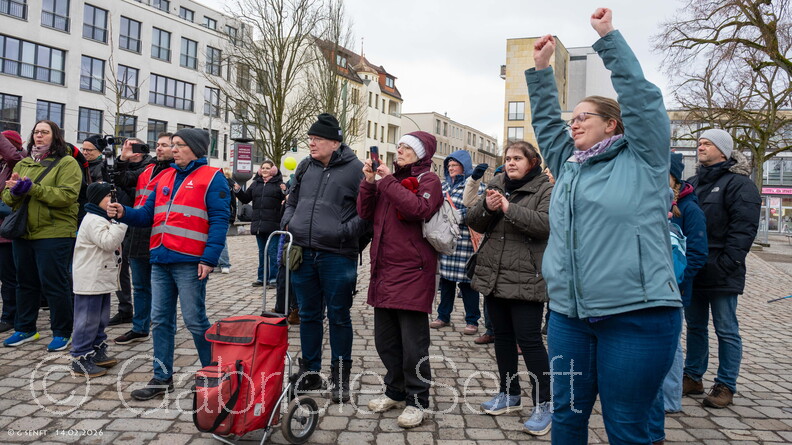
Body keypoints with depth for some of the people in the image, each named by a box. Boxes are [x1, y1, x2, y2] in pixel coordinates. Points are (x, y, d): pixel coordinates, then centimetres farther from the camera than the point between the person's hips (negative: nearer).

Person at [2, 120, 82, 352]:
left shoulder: (67, 163, -4)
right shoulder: (23, 164, 16)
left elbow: (67, 195, -17)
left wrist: (32, 188, -22)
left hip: (54, 234, -6)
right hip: (23, 233, 7)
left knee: (54, 285, 0)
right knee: (26, 283, 16)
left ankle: (62, 332, 12)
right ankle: (24, 328, 29)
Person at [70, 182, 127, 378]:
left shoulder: (103, 219, 18)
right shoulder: (93, 220, -16)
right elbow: (108, 242, -27)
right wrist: (120, 222, -27)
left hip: (102, 279, 11)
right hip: (90, 281, -11)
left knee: (101, 319, 18)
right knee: (88, 320, -5)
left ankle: (97, 352, 29)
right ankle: (80, 360, 2)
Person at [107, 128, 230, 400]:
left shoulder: (211, 178, -4)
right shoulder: (164, 178, 18)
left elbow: (219, 220, -11)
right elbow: (148, 215, 19)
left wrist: (209, 259, -18)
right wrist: (124, 213, -1)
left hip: (189, 263, -7)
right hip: (160, 260, 7)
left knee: (195, 320, -1)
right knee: (160, 320, 11)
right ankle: (162, 378, 22)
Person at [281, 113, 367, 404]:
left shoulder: (355, 169, -7)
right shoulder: (305, 167, 10)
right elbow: (292, 200, 22)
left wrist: (345, 232, -15)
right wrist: (288, 223, 6)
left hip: (337, 257, -5)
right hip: (303, 254, 5)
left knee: (339, 317, 7)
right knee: (309, 315, 15)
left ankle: (340, 377, 22)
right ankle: (309, 372, 30)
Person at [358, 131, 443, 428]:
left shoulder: (427, 180, -2)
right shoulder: (391, 176, 17)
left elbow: (420, 209, -22)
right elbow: (365, 212, 12)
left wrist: (388, 181, -16)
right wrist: (369, 181, -1)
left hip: (412, 272, -7)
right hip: (384, 270, 7)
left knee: (413, 343, -1)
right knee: (385, 339, 15)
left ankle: (416, 401, 14)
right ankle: (396, 391, 32)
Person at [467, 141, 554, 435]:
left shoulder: (545, 189, -4)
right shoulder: (496, 185, 13)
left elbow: (546, 224, -21)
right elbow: (475, 223, 9)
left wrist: (509, 207, -23)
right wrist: (486, 207, -11)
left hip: (525, 279, -6)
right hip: (493, 275, 6)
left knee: (529, 339, -5)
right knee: (503, 336, 14)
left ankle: (543, 404, 9)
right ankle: (509, 394, 29)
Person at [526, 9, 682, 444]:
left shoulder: (642, 159, 1)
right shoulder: (569, 164, 16)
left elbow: (640, 96, -5)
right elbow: (544, 121, 22)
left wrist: (608, 38, -2)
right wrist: (541, 68, 17)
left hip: (636, 315, -5)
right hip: (569, 314, 6)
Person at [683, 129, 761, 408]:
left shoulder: (739, 183, -8)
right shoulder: (694, 182, 15)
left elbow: (744, 229, -15)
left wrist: (727, 263, -20)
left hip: (721, 273, -7)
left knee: (726, 331, 4)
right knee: (695, 326, 15)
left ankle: (725, 386, 14)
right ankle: (692, 378, 26)